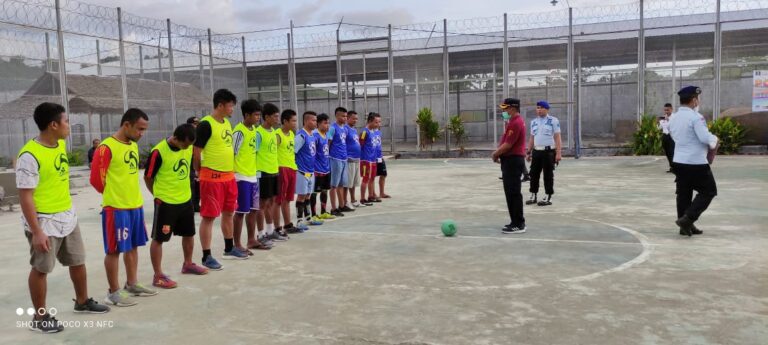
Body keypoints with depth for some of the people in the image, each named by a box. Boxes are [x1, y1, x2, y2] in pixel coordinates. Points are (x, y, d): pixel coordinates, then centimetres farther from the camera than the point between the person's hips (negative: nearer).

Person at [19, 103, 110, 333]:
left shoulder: (61, 144, 3)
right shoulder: (30, 156, -22)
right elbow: (25, 197, -21)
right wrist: (36, 231, -23)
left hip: (68, 217, 8)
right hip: (44, 222, -8)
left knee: (78, 261, 18)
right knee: (41, 269, 6)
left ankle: (82, 302, 37)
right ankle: (39, 318, 20)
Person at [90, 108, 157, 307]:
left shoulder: (134, 146, 10)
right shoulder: (106, 148, -16)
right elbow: (96, 179, -14)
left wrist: (131, 195, 15)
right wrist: (113, 195, 0)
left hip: (136, 205, 8)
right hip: (116, 208, -8)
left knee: (133, 246, 15)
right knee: (115, 250, 1)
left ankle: (132, 284, 28)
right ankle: (114, 292, 10)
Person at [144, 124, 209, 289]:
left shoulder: (189, 147, -2)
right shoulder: (159, 152, -21)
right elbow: (148, 178, -10)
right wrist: (158, 195, -1)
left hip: (186, 199, 7)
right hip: (165, 202, -7)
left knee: (189, 233, 19)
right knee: (158, 238, 3)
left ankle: (188, 264, 39)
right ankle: (158, 276, 10)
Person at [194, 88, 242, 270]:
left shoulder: (227, 123, 12)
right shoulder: (205, 125, -15)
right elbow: (196, 153, -12)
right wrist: (201, 173, -3)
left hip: (229, 176, 9)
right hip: (212, 178, -8)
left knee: (228, 213, 18)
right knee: (208, 217, -1)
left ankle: (229, 248, 33)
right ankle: (207, 256, 5)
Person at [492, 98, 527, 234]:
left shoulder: (515, 123, -17)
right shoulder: (514, 121, 17)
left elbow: (508, 144, -21)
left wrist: (495, 154, -7)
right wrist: (499, 153, 9)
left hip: (513, 161, -11)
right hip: (512, 160, 11)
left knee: (513, 193, -7)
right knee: (511, 193, 14)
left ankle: (518, 224, -3)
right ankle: (516, 222, 20)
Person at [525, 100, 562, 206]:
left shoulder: (553, 121, -3)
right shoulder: (533, 122, 12)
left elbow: (557, 138, -7)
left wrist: (558, 153, -14)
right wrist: (528, 152, 11)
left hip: (549, 151, -5)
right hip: (536, 151, 5)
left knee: (548, 175, 0)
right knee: (534, 174, 6)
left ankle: (548, 198, 8)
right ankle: (533, 196, 15)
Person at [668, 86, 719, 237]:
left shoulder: (673, 118, 9)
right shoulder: (696, 117, -16)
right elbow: (705, 138, -21)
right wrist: (714, 140, -1)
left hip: (679, 161, 8)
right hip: (696, 163, -7)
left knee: (684, 194, 12)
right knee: (709, 191, 7)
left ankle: (686, 226, 17)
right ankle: (688, 218, -4)